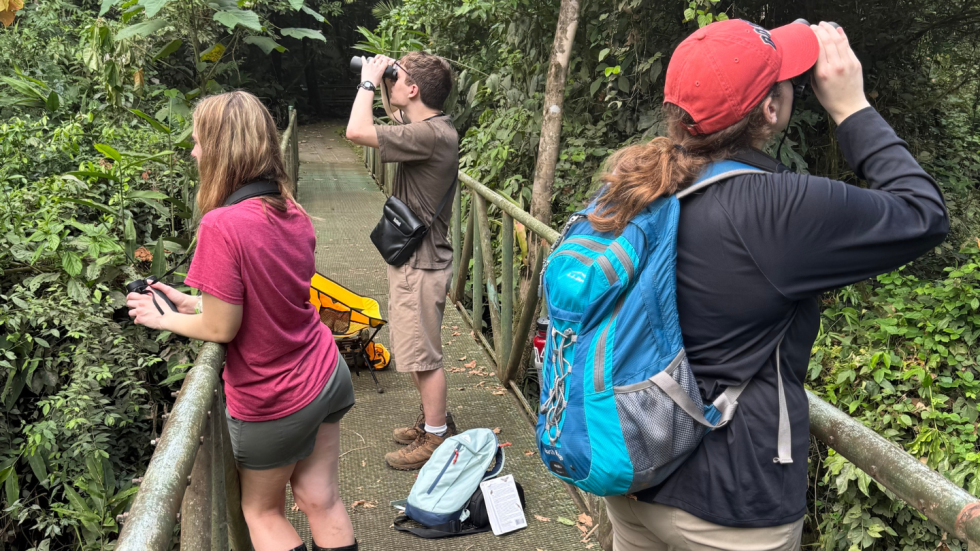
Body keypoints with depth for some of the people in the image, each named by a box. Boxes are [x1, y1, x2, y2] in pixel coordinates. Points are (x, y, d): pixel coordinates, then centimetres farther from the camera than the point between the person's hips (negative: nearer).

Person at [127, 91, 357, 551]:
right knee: (320, 500, 17)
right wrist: (193, 303, 11)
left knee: (263, 510, 18)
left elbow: (221, 328, -20)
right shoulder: (293, 214, -3)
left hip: (274, 401, -6)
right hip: (326, 374, 6)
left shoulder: (221, 225, -26)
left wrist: (164, 319, -2)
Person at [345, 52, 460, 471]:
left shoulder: (431, 134, -24)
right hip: (413, 258, 10)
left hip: (421, 266, -10)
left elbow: (357, 131, -31)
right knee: (418, 350, 21)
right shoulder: (432, 129, 7)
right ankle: (435, 419, 36)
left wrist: (369, 80, -16)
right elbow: (371, 132, 25)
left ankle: (436, 439, 16)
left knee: (422, 355, 2)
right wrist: (376, 84, 11)